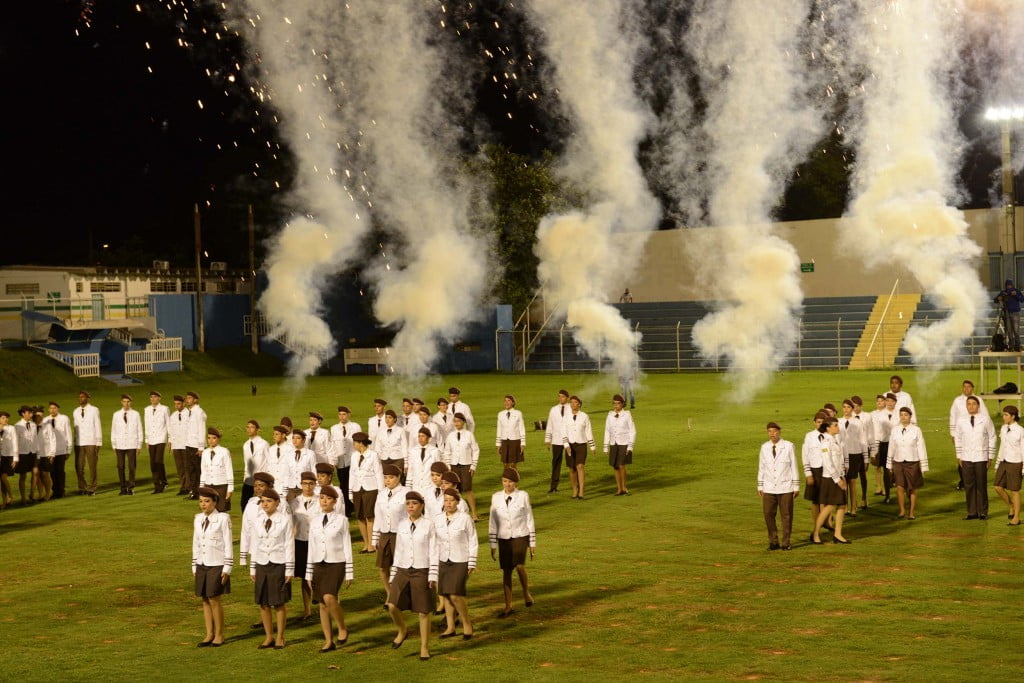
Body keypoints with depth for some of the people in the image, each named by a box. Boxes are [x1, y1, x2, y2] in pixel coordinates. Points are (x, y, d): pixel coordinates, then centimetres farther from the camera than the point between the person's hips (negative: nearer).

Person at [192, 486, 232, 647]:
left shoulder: (223, 519, -10)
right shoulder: (198, 519, 8)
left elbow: (228, 545, -8)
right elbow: (196, 544, 15)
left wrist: (227, 568, -10)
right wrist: (194, 566, 14)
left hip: (217, 565, -5)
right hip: (202, 565, 6)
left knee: (214, 600, -4)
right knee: (205, 600, 8)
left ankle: (219, 635, 8)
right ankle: (209, 634, 17)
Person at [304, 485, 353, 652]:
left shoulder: (341, 520, -3)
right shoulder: (314, 521, 9)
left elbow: (347, 546, -2)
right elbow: (311, 548, 13)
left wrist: (349, 573, -3)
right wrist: (309, 574, 12)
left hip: (336, 564, -5)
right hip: (319, 565, 5)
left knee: (329, 598, -24)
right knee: (322, 605, 6)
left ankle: (342, 629, -2)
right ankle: (329, 641, 16)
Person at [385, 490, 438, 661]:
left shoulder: (428, 525, -5)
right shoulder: (402, 525, 6)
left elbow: (433, 552, -5)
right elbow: (398, 551, 11)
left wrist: (433, 576, -9)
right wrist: (393, 575, 11)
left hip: (421, 572, -3)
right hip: (403, 571, 3)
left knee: (423, 612, 3)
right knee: (392, 606, -12)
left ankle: (424, 647, 17)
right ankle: (402, 630, 17)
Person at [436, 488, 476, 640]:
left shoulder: (465, 518, -10)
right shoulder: (437, 519, 3)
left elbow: (473, 542, -5)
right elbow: (436, 542, 12)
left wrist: (472, 563, -6)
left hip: (460, 562, -5)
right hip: (444, 562, 5)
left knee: (455, 595, -12)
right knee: (445, 595, 8)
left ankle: (467, 624, 8)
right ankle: (450, 627, 20)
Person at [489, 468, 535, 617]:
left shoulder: (523, 496, -3)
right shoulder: (496, 497, 2)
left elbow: (529, 519, 2)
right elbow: (493, 522, 7)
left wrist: (533, 543, 4)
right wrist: (493, 544, 6)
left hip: (520, 537, -2)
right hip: (503, 539, 2)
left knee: (520, 566, -21)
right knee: (506, 572, 5)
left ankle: (526, 593, 5)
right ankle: (508, 606, 15)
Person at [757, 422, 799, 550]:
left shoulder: (788, 446, -3)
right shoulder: (764, 447, 6)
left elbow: (794, 466, 0)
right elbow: (761, 468, 10)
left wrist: (796, 486, 0)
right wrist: (760, 486, 9)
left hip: (785, 488, -2)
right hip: (769, 488, 2)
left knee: (786, 515, 3)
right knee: (768, 515, 2)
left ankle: (786, 543, 13)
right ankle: (773, 542, 15)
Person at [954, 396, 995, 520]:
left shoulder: (985, 420, -2)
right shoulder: (961, 421, 4)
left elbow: (992, 438, 1)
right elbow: (958, 439, 11)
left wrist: (990, 457, 0)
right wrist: (959, 456, 7)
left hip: (981, 457, -2)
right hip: (966, 458, 2)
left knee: (981, 485, 1)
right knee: (968, 486, 4)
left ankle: (983, 512, 11)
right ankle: (972, 512, 11)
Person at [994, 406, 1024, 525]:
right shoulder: (1003, 429, 5)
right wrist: (997, 464, 14)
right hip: (1004, 462, 6)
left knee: (1014, 491, 2)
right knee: (998, 488, 2)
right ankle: (1012, 507, 25)